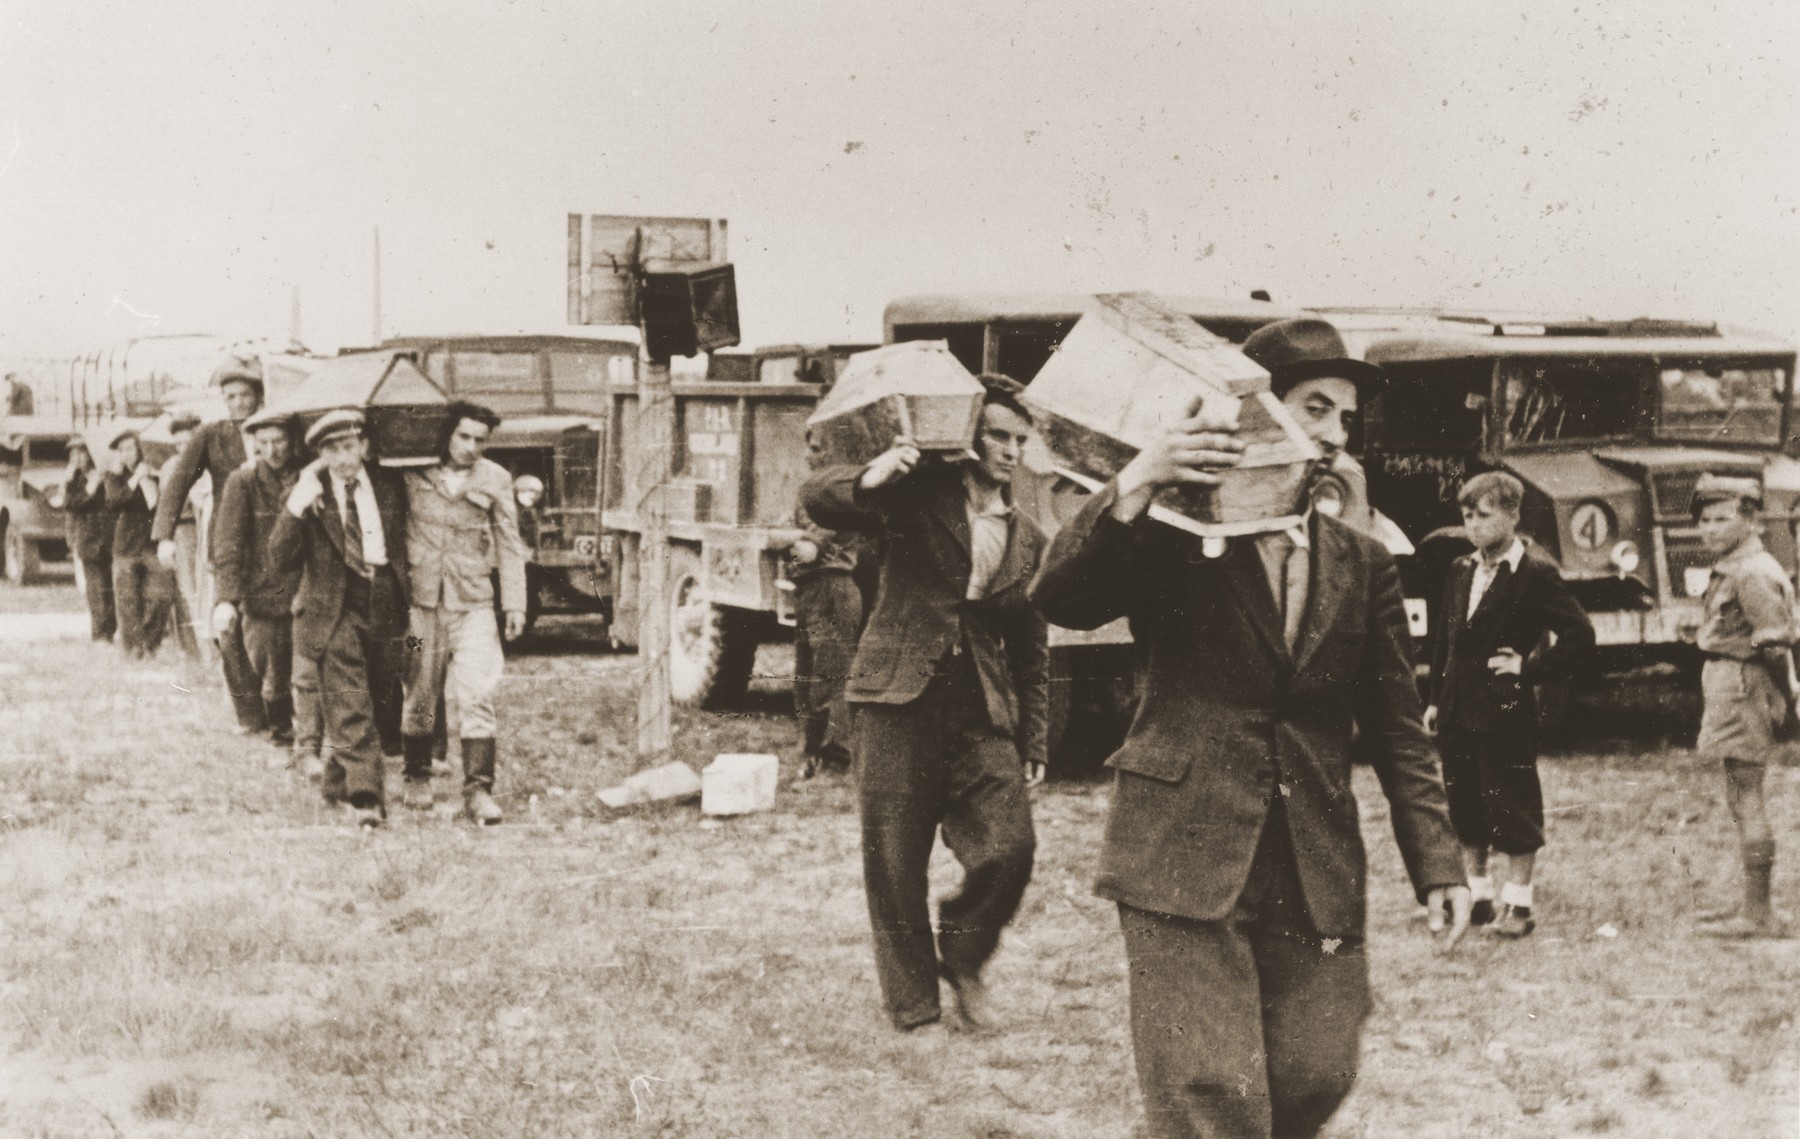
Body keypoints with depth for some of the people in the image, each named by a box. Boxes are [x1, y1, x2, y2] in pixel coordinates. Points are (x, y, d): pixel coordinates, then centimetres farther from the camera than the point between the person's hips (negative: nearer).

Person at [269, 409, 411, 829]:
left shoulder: (389, 486, 6)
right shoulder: (309, 491, -2)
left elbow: (404, 543, 15)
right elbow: (280, 555, -11)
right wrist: (297, 506, -23)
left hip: (382, 605, 3)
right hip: (334, 607, -3)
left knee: (346, 711, 15)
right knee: (349, 709, -11)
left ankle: (336, 783, 34)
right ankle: (366, 797, -15)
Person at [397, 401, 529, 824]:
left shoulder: (494, 479, 5)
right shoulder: (416, 475, 1)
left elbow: (510, 543, 11)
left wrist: (514, 603, 8)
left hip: (473, 602, 0)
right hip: (422, 599, 0)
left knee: (476, 697, -10)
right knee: (420, 694, 7)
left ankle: (478, 790, -8)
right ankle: (418, 777, 24)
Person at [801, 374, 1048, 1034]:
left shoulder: (1026, 540, 14)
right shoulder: (916, 496, 2)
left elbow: (1032, 651, 20)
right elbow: (818, 501, -10)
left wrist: (1032, 743, 17)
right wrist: (869, 479, -31)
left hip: (983, 716, 3)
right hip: (899, 705, -3)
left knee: (1010, 850, -11)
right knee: (895, 866, 1)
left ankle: (961, 959, 17)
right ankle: (913, 1010, 16)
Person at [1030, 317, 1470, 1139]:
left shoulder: (1361, 560, 9)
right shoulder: (1170, 533, -2)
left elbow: (1396, 725, 11)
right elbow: (1060, 601, -17)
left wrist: (1435, 862, 4)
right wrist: (1131, 489, -30)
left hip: (1316, 874, 4)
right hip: (1186, 858, -4)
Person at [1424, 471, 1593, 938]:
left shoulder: (1536, 572, -10)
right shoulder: (1461, 571, 11)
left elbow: (1580, 634, -14)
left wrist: (1530, 668, -13)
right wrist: (1436, 698, 12)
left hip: (1504, 709, -7)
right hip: (1457, 710, 7)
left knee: (1512, 808, 0)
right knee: (1464, 807, 12)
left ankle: (1518, 904, 9)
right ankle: (1477, 896, 24)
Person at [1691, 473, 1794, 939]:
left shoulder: (1753, 573, -17)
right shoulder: (1731, 569, 15)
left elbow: (1775, 643, -20)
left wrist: (1783, 698, -13)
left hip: (1744, 692, -11)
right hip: (1728, 691, 11)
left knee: (1745, 798, -7)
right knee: (1744, 800, 15)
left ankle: (1758, 914, -3)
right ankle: (1754, 907, 22)